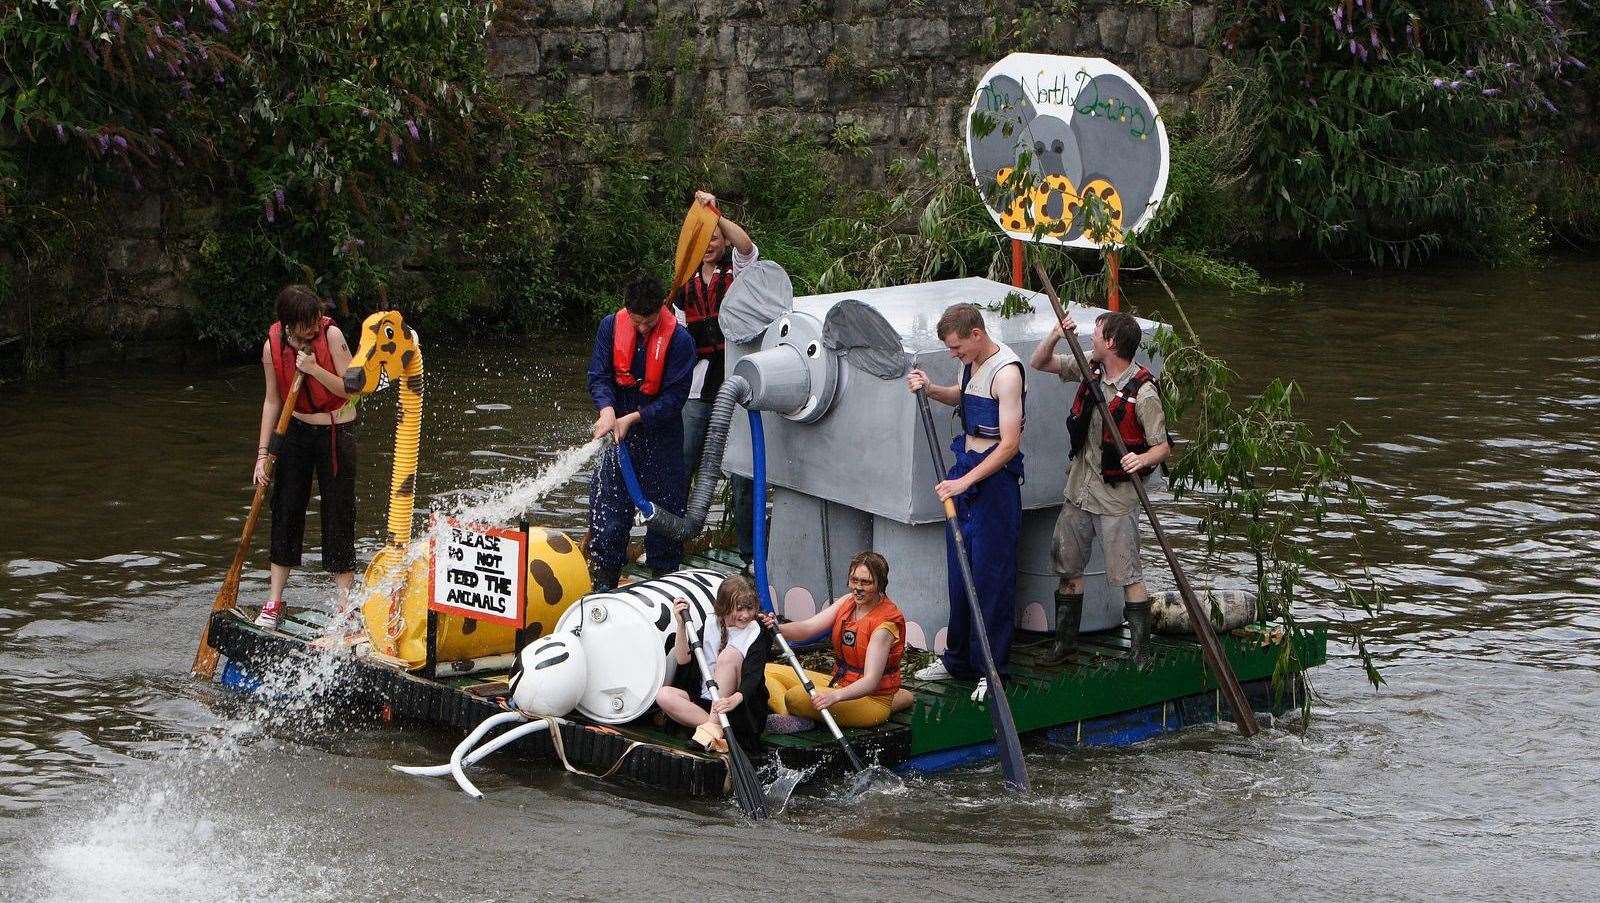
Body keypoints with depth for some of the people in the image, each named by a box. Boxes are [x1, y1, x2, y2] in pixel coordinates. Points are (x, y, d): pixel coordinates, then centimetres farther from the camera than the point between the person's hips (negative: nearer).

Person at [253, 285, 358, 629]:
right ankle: (274, 601, 11)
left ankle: (346, 601, 3)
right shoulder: (273, 346, -9)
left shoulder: (331, 335, -18)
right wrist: (263, 454, -4)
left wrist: (314, 369, -30)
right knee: (285, 510, 3)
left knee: (338, 512, -3)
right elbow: (272, 401, -1)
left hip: (336, 432, -3)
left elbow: (350, 389, -17)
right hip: (296, 431, 3)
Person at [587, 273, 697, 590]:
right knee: (607, 513, 2)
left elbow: (675, 397, -15)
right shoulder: (611, 327, -6)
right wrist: (607, 410, -25)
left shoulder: (679, 339, -15)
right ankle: (602, 588, 11)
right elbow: (599, 376, -5)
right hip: (617, 433, 2)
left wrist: (632, 418, -22)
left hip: (661, 436, -2)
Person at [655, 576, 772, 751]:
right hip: (704, 702, 3)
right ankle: (713, 725, -32)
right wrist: (681, 624, -12)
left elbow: (753, 677, -18)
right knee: (663, 695, -22)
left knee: (730, 654, -26)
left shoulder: (757, 633, -4)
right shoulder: (710, 625, 7)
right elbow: (683, 659, 0)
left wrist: (734, 699, -39)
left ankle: (713, 724, -31)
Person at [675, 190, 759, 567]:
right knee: (679, 466, 4)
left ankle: (748, 552, 2)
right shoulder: (687, 281, 16)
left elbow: (747, 246, -21)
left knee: (741, 472, -4)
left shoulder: (737, 270, 2)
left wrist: (716, 214, -32)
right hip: (698, 386, 4)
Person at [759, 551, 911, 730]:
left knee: (797, 697, -32)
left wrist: (835, 696, -46)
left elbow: (871, 681, -28)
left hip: (873, 699, -9)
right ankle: (788, 716, -19)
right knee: (768, 672, 2)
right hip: (839, 682, 9)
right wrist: (778, 629, -30)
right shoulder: (848, 602, 2)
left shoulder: (886, 621, -20)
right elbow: (808, 627, -8)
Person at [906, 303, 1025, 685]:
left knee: (991, 574, -3)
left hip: (995, 477, -9)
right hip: (964, 469, 9)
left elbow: (1010, 444, -24)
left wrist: (966, 481, -28)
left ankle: (992, 669, 4)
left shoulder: (1006, 372, -21)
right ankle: (958, 658, 26)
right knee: (959, 571, 15)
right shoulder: (972, 363, 7)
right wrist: (931, 390, 9)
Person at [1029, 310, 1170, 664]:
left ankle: (1140, 652, 5)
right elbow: (1040, 363, 10)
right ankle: (1065, 642, 28)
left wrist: (1142, 459, -36)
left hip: (1116, 498, -7)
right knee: (1067, 568, 15)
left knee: (1127, 576, -3)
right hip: (1078, 489, 7)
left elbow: (1163, 446, -14)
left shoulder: (1142, 392, -19)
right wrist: (1057, 335, -9)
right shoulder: (1089, 366, 0)